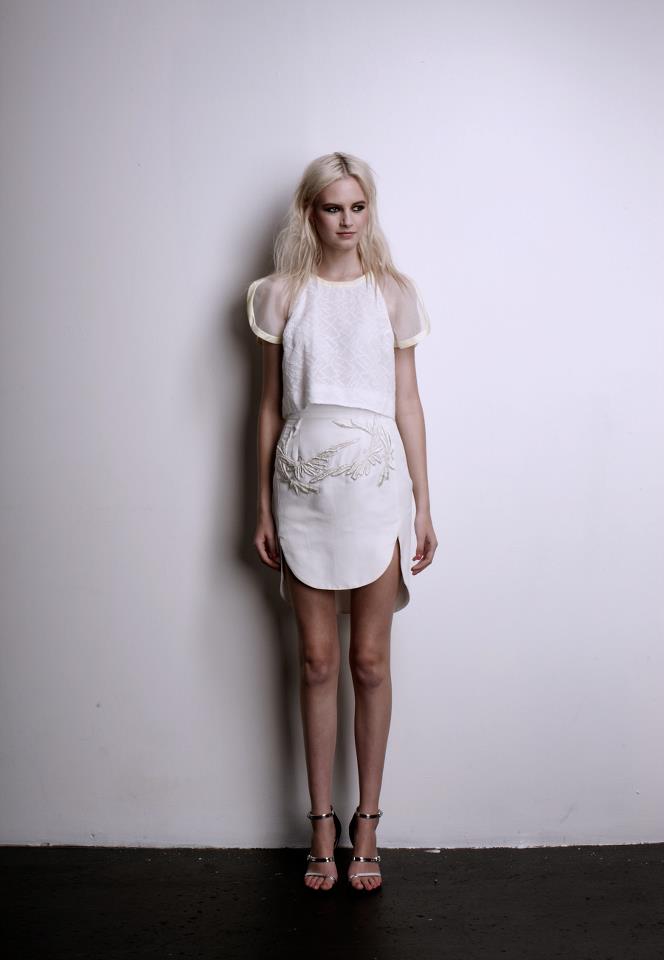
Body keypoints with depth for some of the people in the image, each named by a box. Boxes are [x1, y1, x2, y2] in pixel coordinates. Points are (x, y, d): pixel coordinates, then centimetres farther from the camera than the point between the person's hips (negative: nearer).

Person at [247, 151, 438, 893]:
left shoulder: (394, 293, 5)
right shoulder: (282, 294, 6)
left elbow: (407, 403, 5)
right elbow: (270, 406, 7)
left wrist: (423, 506, 2)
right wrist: (263, 507, 5)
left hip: (375, 483, 0)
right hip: (304, 485, 1)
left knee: (370, 661, 6)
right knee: (317, 661, 7)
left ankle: (366, 824, 21)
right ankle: (323, 825, 21)